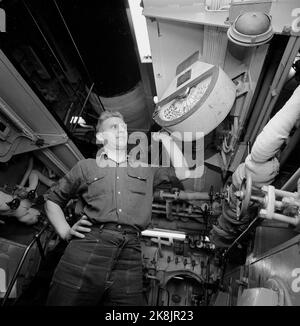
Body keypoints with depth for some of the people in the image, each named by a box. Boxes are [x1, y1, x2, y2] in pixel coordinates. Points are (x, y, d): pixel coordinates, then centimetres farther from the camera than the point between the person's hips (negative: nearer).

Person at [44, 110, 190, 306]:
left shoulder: (146, 169, 21)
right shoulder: (86, 167, 16)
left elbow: (183, 172, 17)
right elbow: (52, 200, 22)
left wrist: (164, 138, 21)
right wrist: (66, 233, 6)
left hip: (130, 255, 2)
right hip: (87, 247, -1)